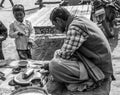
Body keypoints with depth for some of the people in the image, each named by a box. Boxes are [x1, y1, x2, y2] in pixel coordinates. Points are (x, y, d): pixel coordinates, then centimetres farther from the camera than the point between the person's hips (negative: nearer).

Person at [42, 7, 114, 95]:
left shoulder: (75, 27, -19)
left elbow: (64, 54, -22)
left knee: (54, 66, -26)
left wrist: (50, 64, -2)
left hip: (98, 72, -10)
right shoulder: (80, 20, 10)